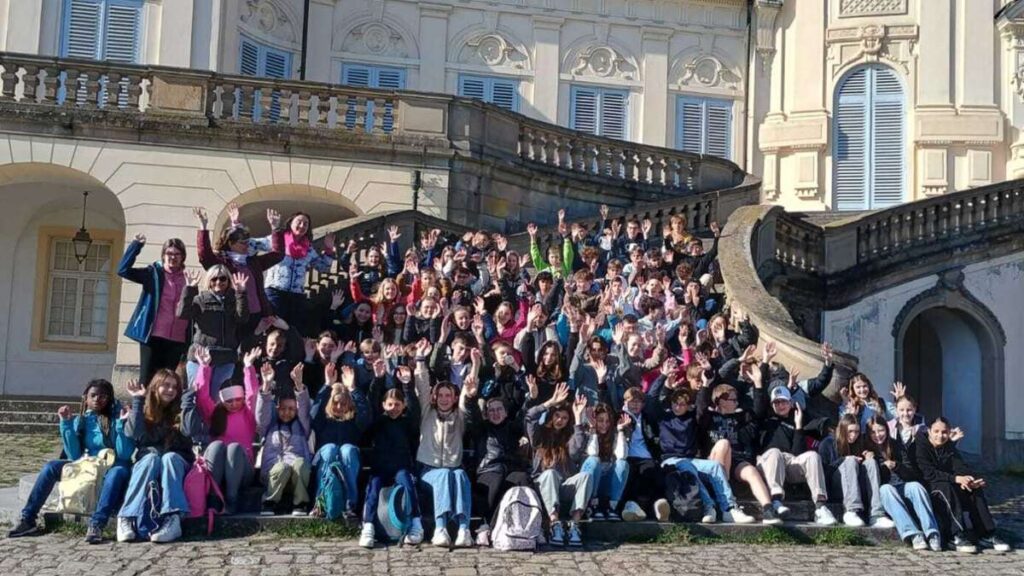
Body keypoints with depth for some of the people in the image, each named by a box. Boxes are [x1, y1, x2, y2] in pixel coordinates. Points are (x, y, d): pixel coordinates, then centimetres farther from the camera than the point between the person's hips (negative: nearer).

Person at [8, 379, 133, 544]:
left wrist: (121, 424, -25)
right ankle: (27, 520, -12)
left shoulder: (116, 417, -6)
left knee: (120, 470, -37)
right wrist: (66, 424, -11)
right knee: (51, 467, -16)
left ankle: (96, 525, -45)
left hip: (111, 468, -4)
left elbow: (125, 455, -15)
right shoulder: (80, 420, 4)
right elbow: (75, 456, -7)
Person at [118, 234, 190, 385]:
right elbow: (123, 270, -8)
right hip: (153, 337, -2)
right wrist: (136, 245, -12)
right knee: (147, 380, 0)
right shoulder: (153, 273, 4)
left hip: (177, 340, 2)